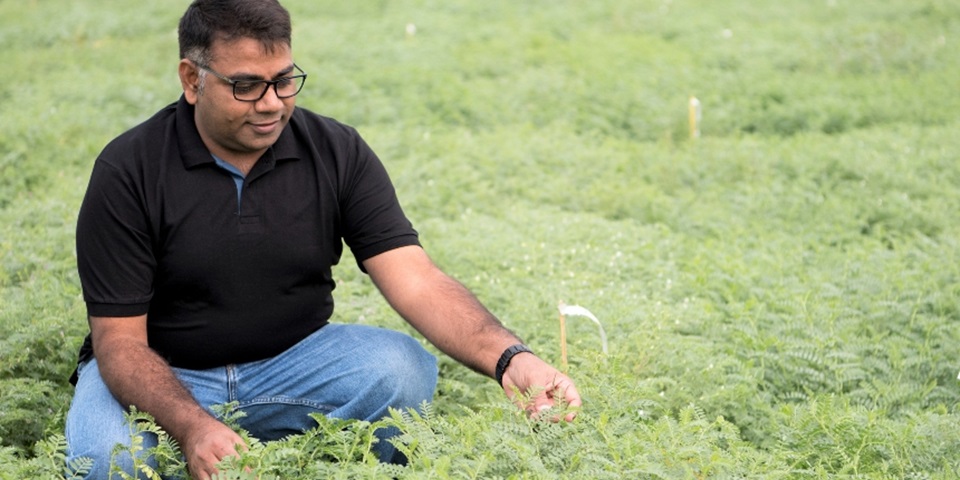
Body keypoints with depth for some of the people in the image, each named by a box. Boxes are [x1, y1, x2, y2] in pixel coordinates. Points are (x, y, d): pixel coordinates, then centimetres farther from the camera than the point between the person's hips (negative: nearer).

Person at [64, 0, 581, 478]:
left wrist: (510, 359, -37)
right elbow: (119, 340, -17)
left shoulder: (338, 152, -8)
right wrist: (193, 429, -37)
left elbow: (416, 281, -17)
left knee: (404, 368, -26)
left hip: (292, 363, 2)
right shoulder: (127, 170, -15)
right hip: (163, 376, -2)